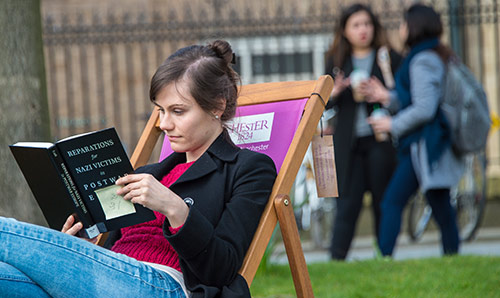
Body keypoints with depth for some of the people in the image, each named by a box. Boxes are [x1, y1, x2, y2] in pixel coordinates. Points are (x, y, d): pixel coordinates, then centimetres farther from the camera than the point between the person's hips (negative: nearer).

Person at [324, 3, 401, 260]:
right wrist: (335, 92, -11)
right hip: (348, 144, 1)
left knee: (383, 204, 3)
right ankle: (336, 260, -8)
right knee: (347, 204, -5)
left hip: (380, 141, -1)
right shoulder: (336, 61, 13)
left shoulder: (390, 58, 5)